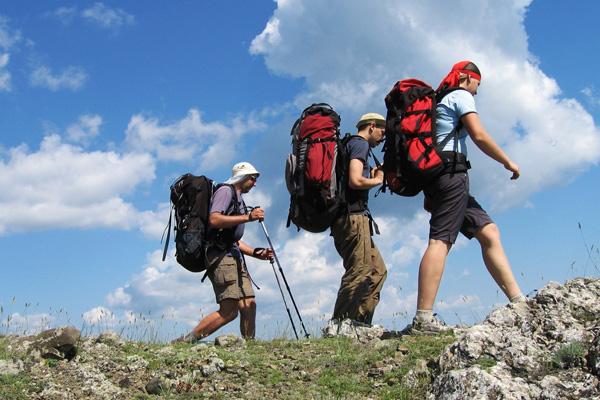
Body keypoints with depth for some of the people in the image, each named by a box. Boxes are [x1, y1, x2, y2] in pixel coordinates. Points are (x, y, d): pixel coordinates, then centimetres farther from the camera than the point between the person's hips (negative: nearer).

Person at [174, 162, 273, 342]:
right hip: (222, 256, -10)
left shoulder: (238, 199, 28)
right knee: (229, 310, -16)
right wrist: (247, 217, -20)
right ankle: (185, 341, -13)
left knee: (249, 305, -1)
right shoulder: (226, 191, -1)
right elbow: (214, 220, -19)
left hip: (235, 258, 10)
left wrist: (256, 253, 16)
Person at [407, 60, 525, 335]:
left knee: (489, 232, 7)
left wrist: (430, 193, 26)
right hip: (452, 172, -10)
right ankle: (423, 319, -29)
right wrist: (508, 162, 2)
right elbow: (479, 136, -10)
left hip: (435, 174, 10)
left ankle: (519, 302, 2)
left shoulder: (441, 101, 30)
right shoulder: (461, 96, 4)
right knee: (441, 240, -19)